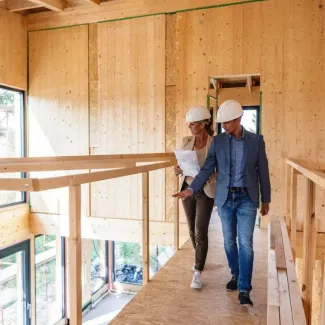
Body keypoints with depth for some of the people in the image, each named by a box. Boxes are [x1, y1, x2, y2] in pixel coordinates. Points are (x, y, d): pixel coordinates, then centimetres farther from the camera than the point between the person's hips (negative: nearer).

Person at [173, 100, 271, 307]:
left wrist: (266, 200, 4)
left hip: (246, 198, -2)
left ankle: (244, 290, 5)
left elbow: (263, 171, 2)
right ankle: (236, 275, 34)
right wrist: (191, 189, -15)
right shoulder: (218, 141, 0)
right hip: (225, 198, 2)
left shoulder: (256, 140, -3)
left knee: (245, 243, -4)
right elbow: (207, 169, -3)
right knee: (229, 241, 12)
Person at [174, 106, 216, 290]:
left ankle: (198, 274, 2)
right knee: (192, 230, 15)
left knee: (201, 232, -8)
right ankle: (200, 260, 40)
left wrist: (208, 177, -26)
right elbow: (182, 164, 9)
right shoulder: (186, 141, 2)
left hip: (205, 191, -4)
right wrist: (178, 170, -14)